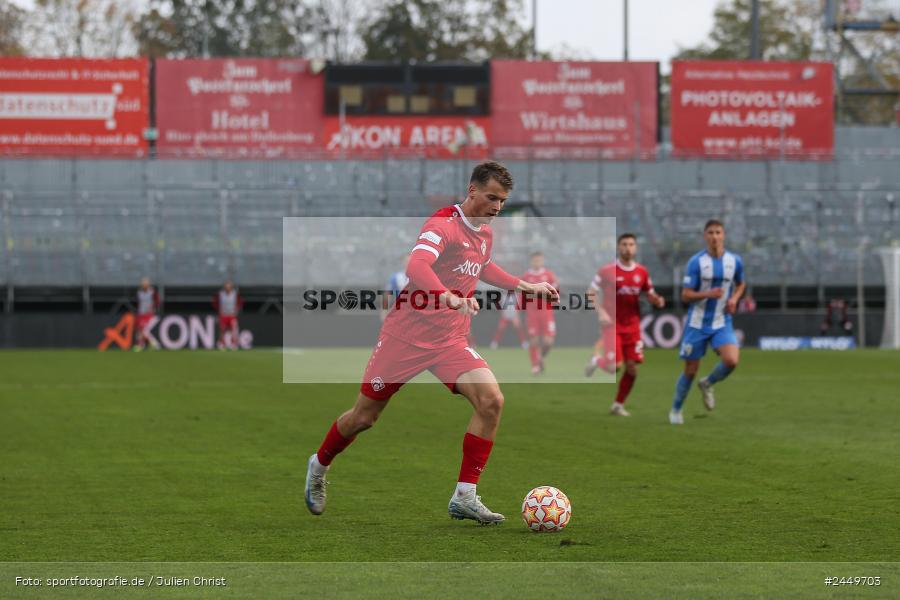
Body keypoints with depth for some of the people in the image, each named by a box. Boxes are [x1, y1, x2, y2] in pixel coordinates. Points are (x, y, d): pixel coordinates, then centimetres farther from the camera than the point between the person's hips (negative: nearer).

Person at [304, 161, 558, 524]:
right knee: (364, 417, 6)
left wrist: (526, 286, 25)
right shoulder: (443, 224, -18)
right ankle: (319, 466, 37)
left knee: (491, 400, -17)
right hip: (407, 335, -6)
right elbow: (416, 267, -36)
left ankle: (464, 497, -12)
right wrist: (451, 298, -52)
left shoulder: (485, 233, 8)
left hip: (450, 341, 6)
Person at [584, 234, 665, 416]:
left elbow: (650, 295, 15)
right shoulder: (607, 270, -9)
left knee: (632, 368, -1)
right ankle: (597, 361, 20)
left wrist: (658, 301, -9)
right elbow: (590, 293, -4)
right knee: (615, 366, -15)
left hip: (632, 325, 4)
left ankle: (618, 405, 15)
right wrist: (600, 312, -17)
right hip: (612, 324, -4)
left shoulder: (641, 272, 4)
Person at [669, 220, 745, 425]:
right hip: (697, 324, -2)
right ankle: (676, 410, 26)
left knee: (731, 360, -22)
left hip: (722, 323, 2)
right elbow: (685, 295, -10)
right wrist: (708, 294, -27)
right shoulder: (696, 262, -10)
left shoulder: (735, 261, 0)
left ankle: (707, 384, 10)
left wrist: (734, 298, -1)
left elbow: (740, 284, 20)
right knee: (690, 371, 3)